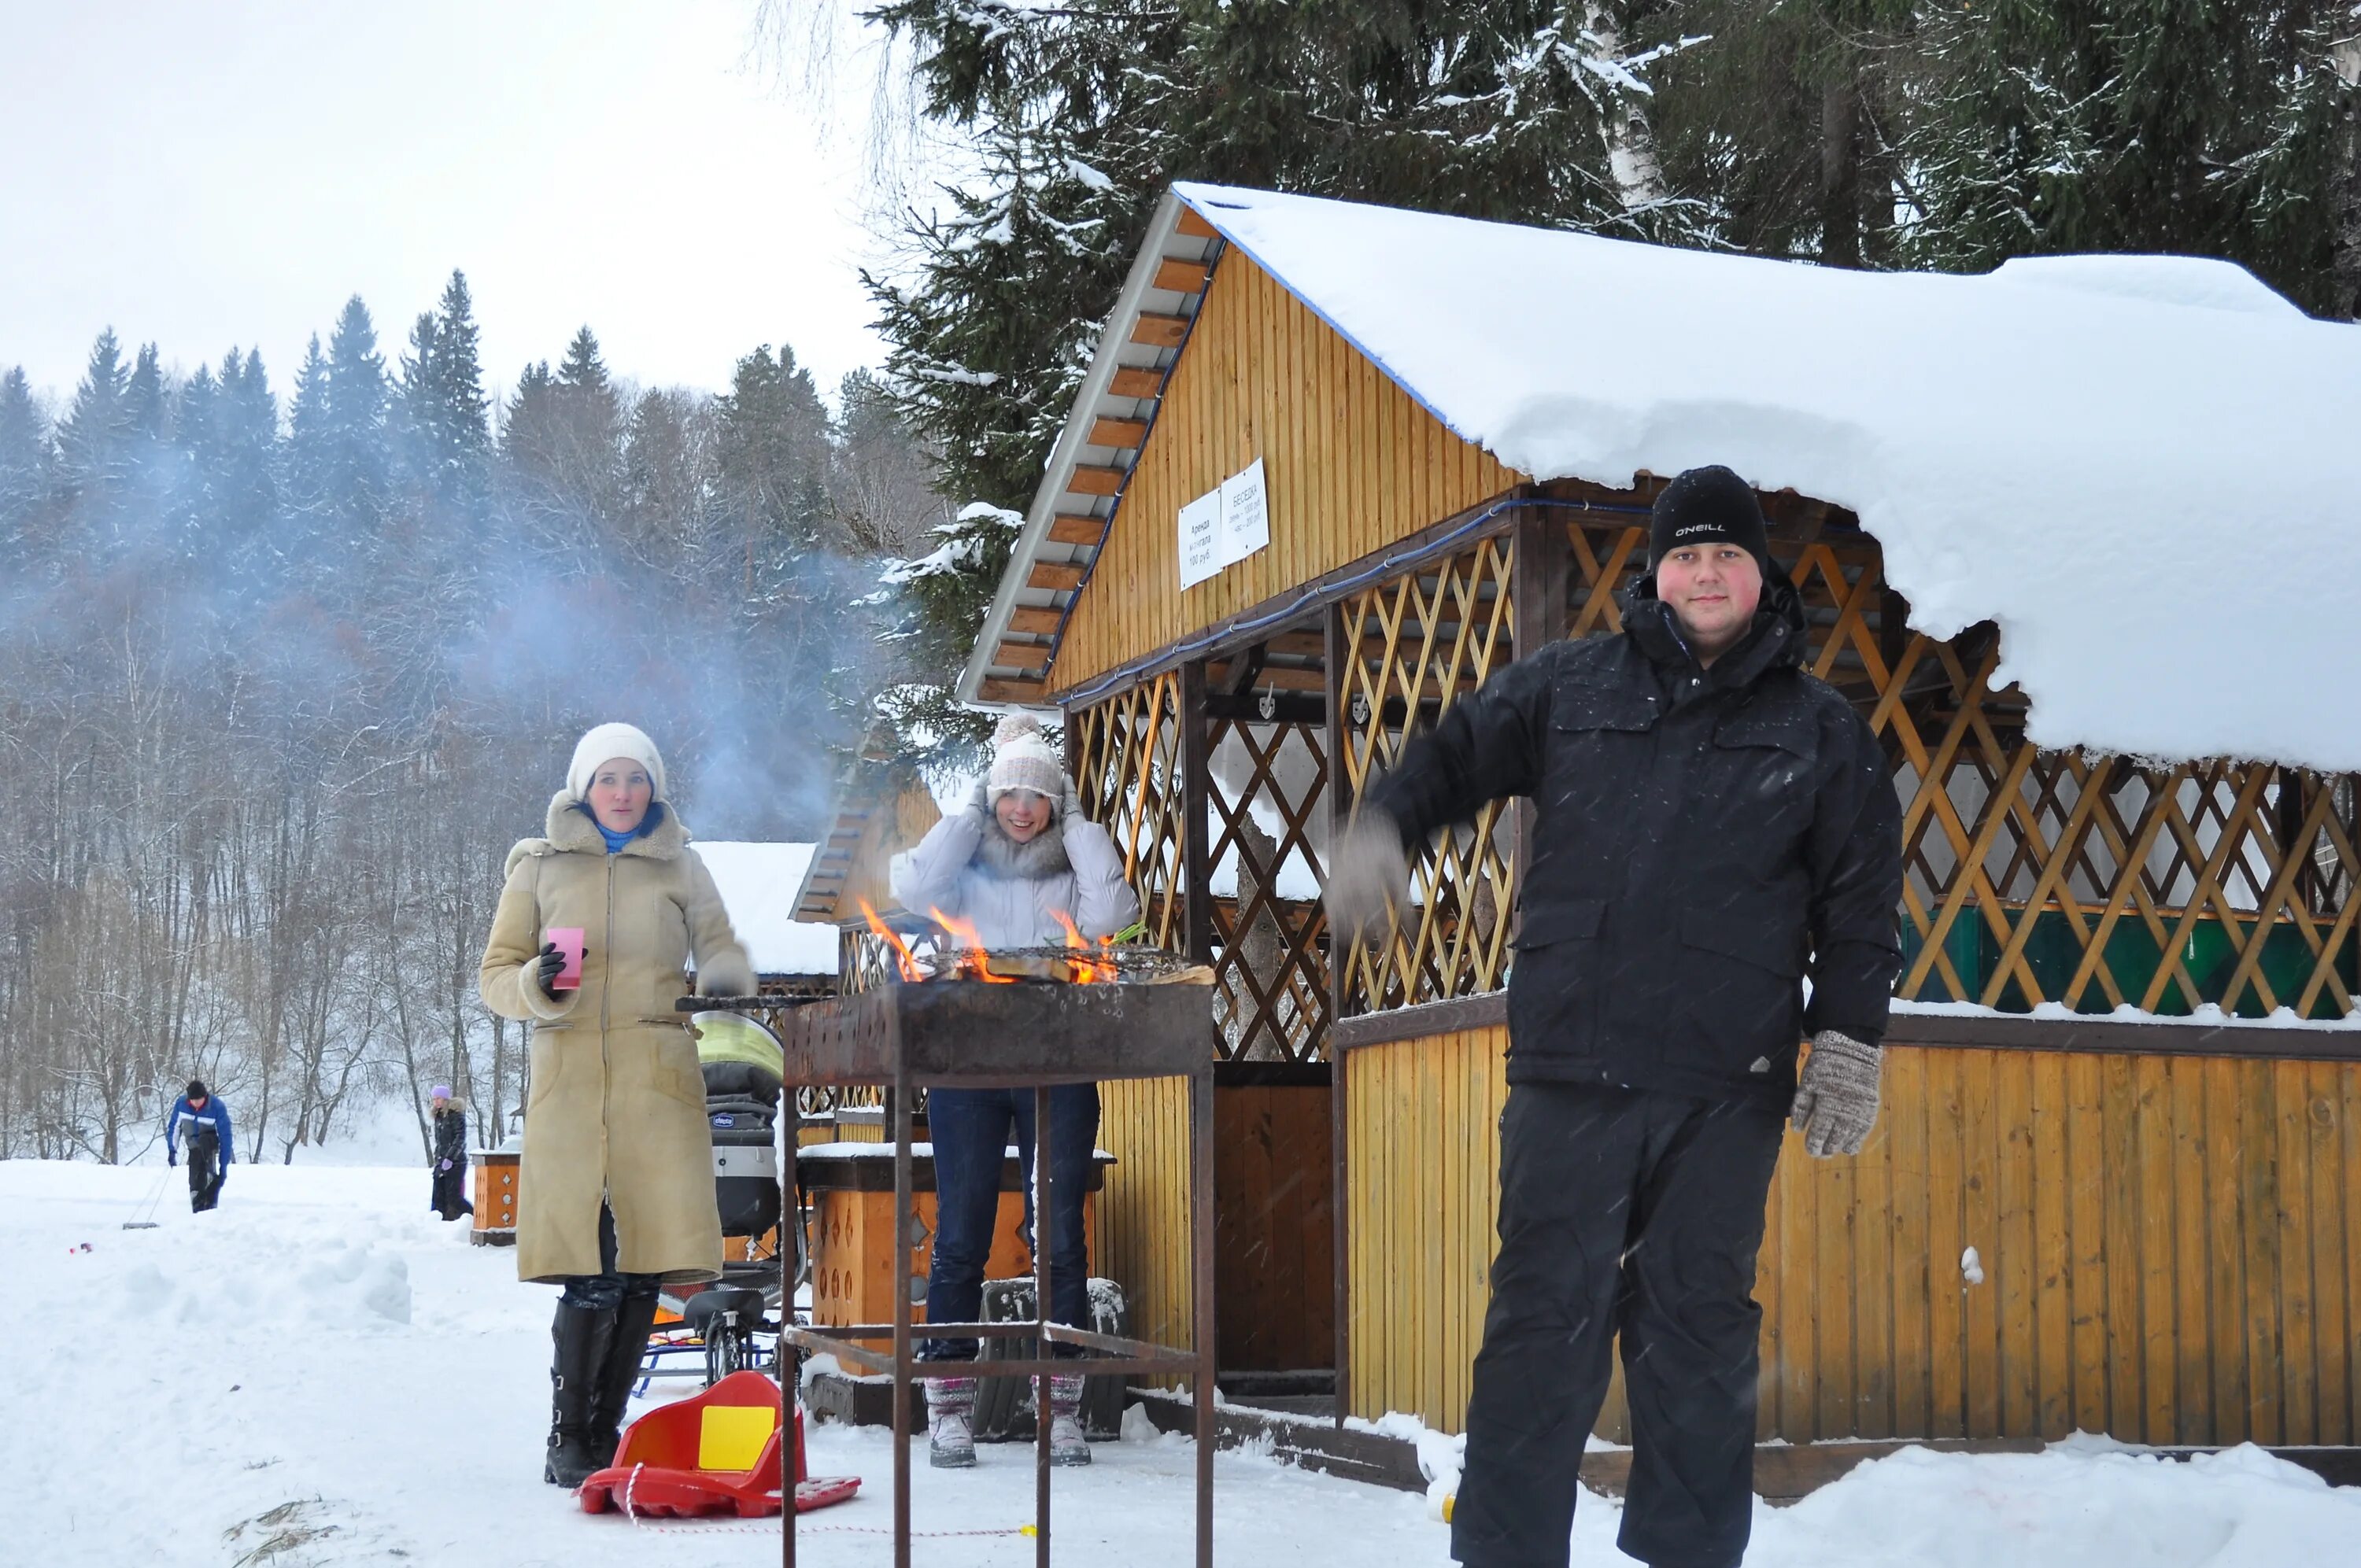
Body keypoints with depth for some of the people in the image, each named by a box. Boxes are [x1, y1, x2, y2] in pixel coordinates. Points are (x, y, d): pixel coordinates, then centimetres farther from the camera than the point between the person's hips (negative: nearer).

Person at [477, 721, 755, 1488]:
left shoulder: (681, 868, 14)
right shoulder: (539, 866, 12)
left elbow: (721, 950, 15)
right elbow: (496, 976, 11)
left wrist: (724, 985, -8)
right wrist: (539, 985, -11)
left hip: (658, 1079, 2)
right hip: (569, 1074, -1)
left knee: (645, 1265, -2)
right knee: (590, 1272, -11)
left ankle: (605, 1431, 12)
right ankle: (568, 1439, 1)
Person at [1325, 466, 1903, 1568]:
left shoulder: (1822, 731, 11)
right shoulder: (1571, 686, 11)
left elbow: (1861, 901, 9)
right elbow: (1454, 753, 18)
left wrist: (1850, 1041, 1)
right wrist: (1379, 828, -1)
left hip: (1727, 1088, 0)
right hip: (1568, 1072, 0)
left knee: (1699, 1329, 6)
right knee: (1544, 1317, -1)